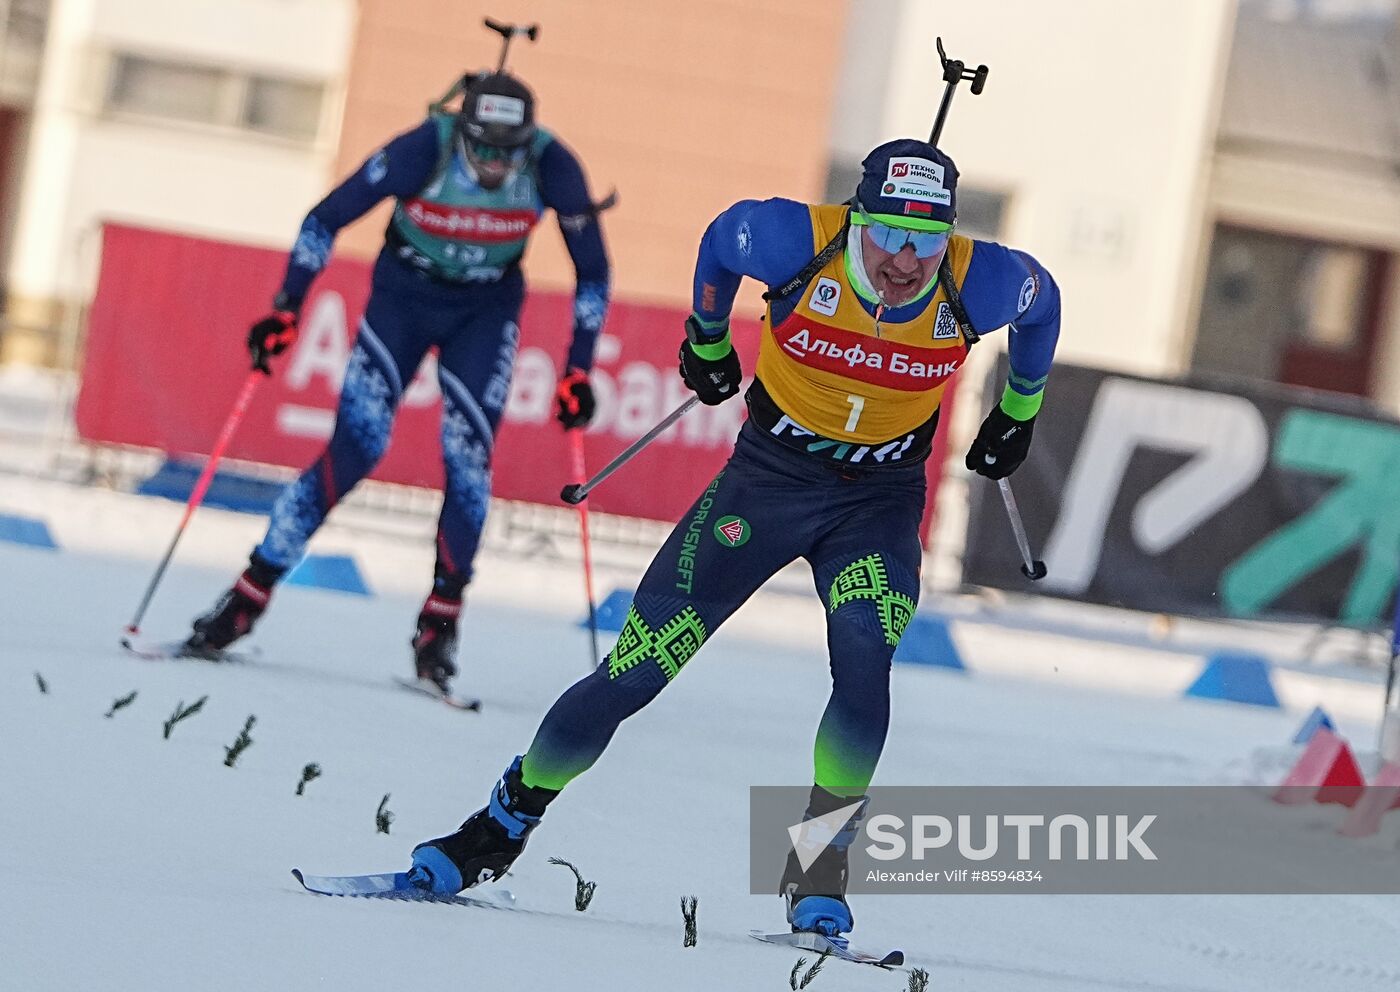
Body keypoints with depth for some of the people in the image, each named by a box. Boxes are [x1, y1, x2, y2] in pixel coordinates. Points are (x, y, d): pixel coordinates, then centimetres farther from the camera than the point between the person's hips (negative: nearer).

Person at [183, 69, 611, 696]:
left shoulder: (553, 168, -24)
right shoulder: (423, 150, -28)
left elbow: (592, 272, -9)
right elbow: (325, 220, -16)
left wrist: (578, 371, -11)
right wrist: (285, 311, -19)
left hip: (486, 310, 1)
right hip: (403, 293, -1)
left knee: (468, 456, -15)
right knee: (355, 447, -12)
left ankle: (440, 625, -3)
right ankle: (248, 597, -5)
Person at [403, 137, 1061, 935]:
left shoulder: (978, 285, -20)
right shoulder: (801, 242, -24)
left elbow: (1041, 302, 5)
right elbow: (723, 236, 1)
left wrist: (1020, 412, 18)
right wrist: (707, 338, 15)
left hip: (879, 501, 0)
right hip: (770, 473, 0)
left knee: (864, 666, -26)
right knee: (638, 667, -4)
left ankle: (819, 873, -12)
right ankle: (503, 826, 12)